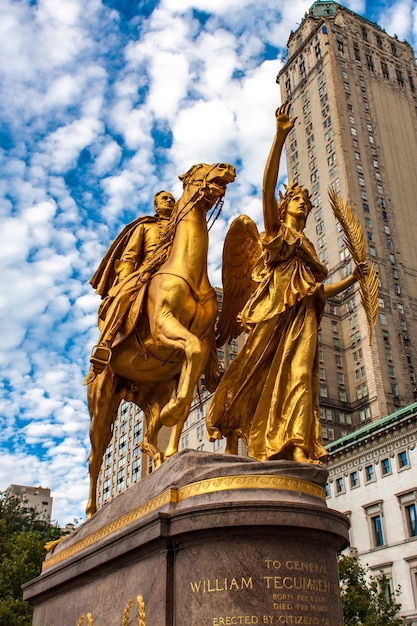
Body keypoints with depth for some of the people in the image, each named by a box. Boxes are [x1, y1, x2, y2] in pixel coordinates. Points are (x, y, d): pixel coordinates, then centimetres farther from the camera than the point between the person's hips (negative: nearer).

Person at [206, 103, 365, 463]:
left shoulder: (308, 247, 31)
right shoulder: (276, 229, 17)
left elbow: (318, 291, 29)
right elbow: (267, 186, 1)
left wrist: (352, 279, 22)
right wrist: (280, 137, -8)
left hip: (303, 316, 4)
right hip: (275, 310, -4)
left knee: (299, 374, -13)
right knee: (258, 371, -11)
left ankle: (298, 447, -24)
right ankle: (232, 436, -1)